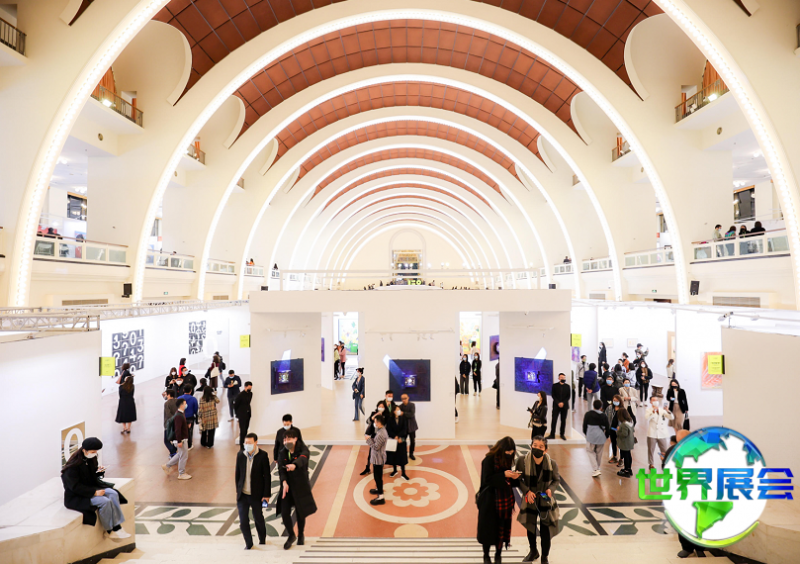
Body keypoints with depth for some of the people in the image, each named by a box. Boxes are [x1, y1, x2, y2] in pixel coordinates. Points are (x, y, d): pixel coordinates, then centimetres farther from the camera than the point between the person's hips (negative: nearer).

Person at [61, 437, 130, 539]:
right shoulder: (73, 465, -22)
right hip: (76, 497, -8)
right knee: (105, 501, -27)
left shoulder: (91, 459, 0)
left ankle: (117, 528, -15)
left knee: (113, 494, -16)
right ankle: (109, 532, -8)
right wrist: (94, 492, -23)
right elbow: (75, 487, -22)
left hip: (91, 487, 8)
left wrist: (99, 471, -9)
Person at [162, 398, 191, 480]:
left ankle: (167, 466, 31)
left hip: (183, 438, 10)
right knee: (183, 456, 2)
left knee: (180, 454, 22)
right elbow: (177, 430, -26)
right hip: (181, 439, -10)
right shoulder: (179, 416, -24)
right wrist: (179, 441, -24)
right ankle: (181, 474, 15)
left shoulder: (181, 413, 8)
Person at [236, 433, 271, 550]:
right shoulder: (240, 455, -2)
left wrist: (266, 495, -8)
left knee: (259, 519, 13)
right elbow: (237, 474, 8)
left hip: (257, 495, -2)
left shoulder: (263, 455, -12)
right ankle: (248, 543, 26)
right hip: (243, 495, 2)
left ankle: (262, 539, 39)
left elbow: (267, 476, -8)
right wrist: (237, 490, 9)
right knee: (243, 521, 4)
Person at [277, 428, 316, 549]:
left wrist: (294, 465, -57)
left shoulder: (303, 450, -11)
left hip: (301, 486, -3)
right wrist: (284, 482, -31)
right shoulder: (282, 453, 0)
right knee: (284, 513, -4)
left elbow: (302, 459, -34)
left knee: (300, 512, 7)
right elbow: (281, 469, -13)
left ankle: (301, 535, 35)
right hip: (287, 485, 3)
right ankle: (291, 535, 23)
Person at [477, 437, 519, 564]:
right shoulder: (489, 459, -18)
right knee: (489, 527, 6)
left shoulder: (507, 458, 2)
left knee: (503, 526, 10)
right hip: (490, 499, -5)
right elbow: (487, 479, -19)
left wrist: (513, 476, -10)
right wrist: (504, 475, -26)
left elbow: (507, 476, 11)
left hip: (505, 498, 6)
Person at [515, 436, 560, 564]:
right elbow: (518, 479, -9)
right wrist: (527, 491, -21)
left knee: (545, 529, 6)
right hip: (529, 500, 1)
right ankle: (533, 552, 48)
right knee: (530, 527, 20)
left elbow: (557, 480, 0)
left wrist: (551, 489, -18)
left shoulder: (552, 464, -18)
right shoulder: (522, 461, -21)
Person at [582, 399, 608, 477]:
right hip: (601, 437, 2)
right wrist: (606, 436, 22)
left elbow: (584, 425, 0)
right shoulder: (604, 416, 0)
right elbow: (607, 428, 4)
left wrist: (586, 434, 18)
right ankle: (597, 469, 29)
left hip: (591, 436, -2)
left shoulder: (588, 414, -5)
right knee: (599, 453, 17)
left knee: (591, 452, 9)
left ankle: (595, 470, -3)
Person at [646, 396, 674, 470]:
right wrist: (653, 411, -31)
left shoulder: (662, 410, 6)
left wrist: (668, 411, -20)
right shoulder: (649, 410, -1)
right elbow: (647, 417, -21)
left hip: (662, 434, 2)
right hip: (652, 434, -2)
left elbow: (672, 417, -2)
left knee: (664, 451, 8)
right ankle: (651, 464, 19)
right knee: (651, 450, 6)